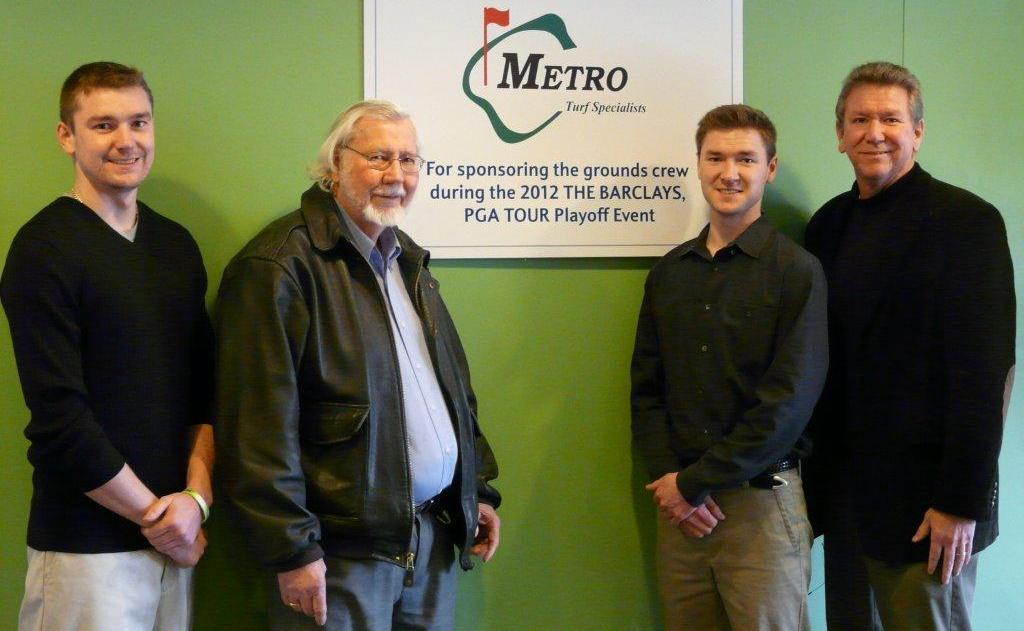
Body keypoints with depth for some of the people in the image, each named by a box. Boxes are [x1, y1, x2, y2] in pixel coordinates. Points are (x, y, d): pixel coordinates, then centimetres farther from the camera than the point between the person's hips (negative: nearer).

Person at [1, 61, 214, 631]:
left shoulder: (178, 244, 9)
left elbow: (205, 386, 9)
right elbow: (59, 419, -14)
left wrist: (196, 495, -6)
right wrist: (154, 516, -9)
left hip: (174, 539, 5)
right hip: (86, 548, -5)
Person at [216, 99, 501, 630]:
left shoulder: (408, 260, 15)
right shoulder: (279, 266, -12)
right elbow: (259, 423, -17)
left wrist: (479, 488, 17)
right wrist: (292, 549, -18)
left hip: (435, 536, 8)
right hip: (344, 551, -7)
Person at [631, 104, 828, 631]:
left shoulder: (796, 271, -6)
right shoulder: (670, 272, 10)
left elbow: (787, 402, -12)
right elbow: (646, 386, 10)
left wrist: (695, 482, -11)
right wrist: (667, 476, -5)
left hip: (761, 502, -4)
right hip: (679, 504, 4)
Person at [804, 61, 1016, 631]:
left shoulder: (966, 220, -8)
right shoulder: (829, 224, 10)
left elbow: (985, 370, -13)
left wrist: (962, 502, -16)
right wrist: (821, 470, 8)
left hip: (923, 498, -6)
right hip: (845, 494, 6)